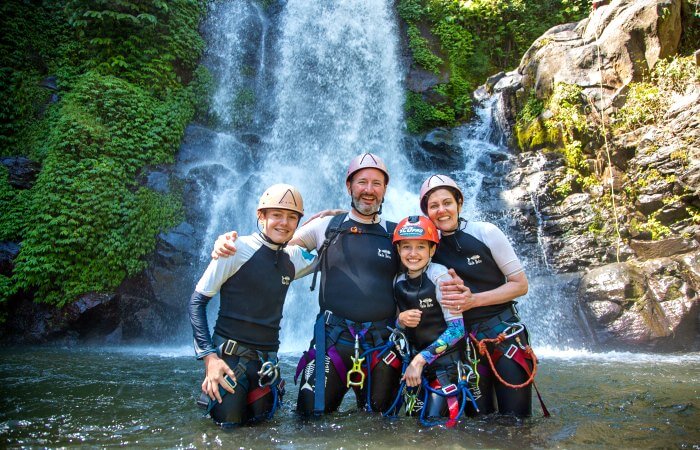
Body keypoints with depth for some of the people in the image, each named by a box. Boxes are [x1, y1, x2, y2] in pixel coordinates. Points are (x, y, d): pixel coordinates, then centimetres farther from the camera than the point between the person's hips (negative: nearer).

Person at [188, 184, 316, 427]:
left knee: (261, 415, 9)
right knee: (228, 419, -5)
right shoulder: (237, 249, -14)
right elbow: (197, 302, -9)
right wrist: (209, 357, -16)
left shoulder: (294, 258, 2)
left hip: (267, 358, 5)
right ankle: (211, 386, 23)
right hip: (230, 354, -5)